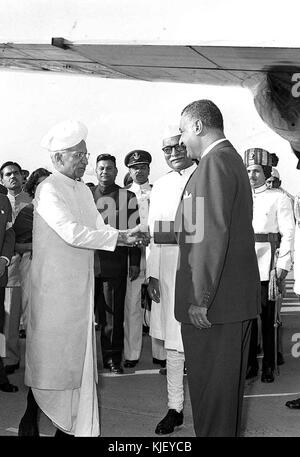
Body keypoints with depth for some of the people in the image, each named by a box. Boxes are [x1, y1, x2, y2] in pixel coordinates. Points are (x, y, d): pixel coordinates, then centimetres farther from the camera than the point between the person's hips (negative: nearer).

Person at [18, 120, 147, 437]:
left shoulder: (83, 191, 14)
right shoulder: (49, 189, -12)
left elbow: (99, 228, 10)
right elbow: (72, 233, -21)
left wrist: (128, 235, -8)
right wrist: (120, 238, -20)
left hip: (81, 284, 7)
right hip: (54, 286, -7)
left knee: (77, 355, 10)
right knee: (47, 355, 2)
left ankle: (69, 425, 21)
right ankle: (30, 422, 18)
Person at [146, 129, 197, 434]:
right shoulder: (160, 186, 14)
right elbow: (153, 234, 14)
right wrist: (152, 274, 7)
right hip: (167, 272, 4)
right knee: (173, 344, 9)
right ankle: (174, 408, 20)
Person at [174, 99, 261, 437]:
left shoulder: (215, 163, -15)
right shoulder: (231, 159, 17)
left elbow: (213, 235, -22)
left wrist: (200, 298, -20)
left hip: (213, 305, -10)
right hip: (237, 298, 10)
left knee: (210, 387, -1)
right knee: (227, 381, 19)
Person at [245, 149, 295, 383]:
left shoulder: (279, 198, 1)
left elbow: (288, 234, -2)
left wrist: (283, 265, -9)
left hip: (267, 262, -3)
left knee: (268, 317, 0)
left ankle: (269, 366, 11)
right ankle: (250, 363, 16)